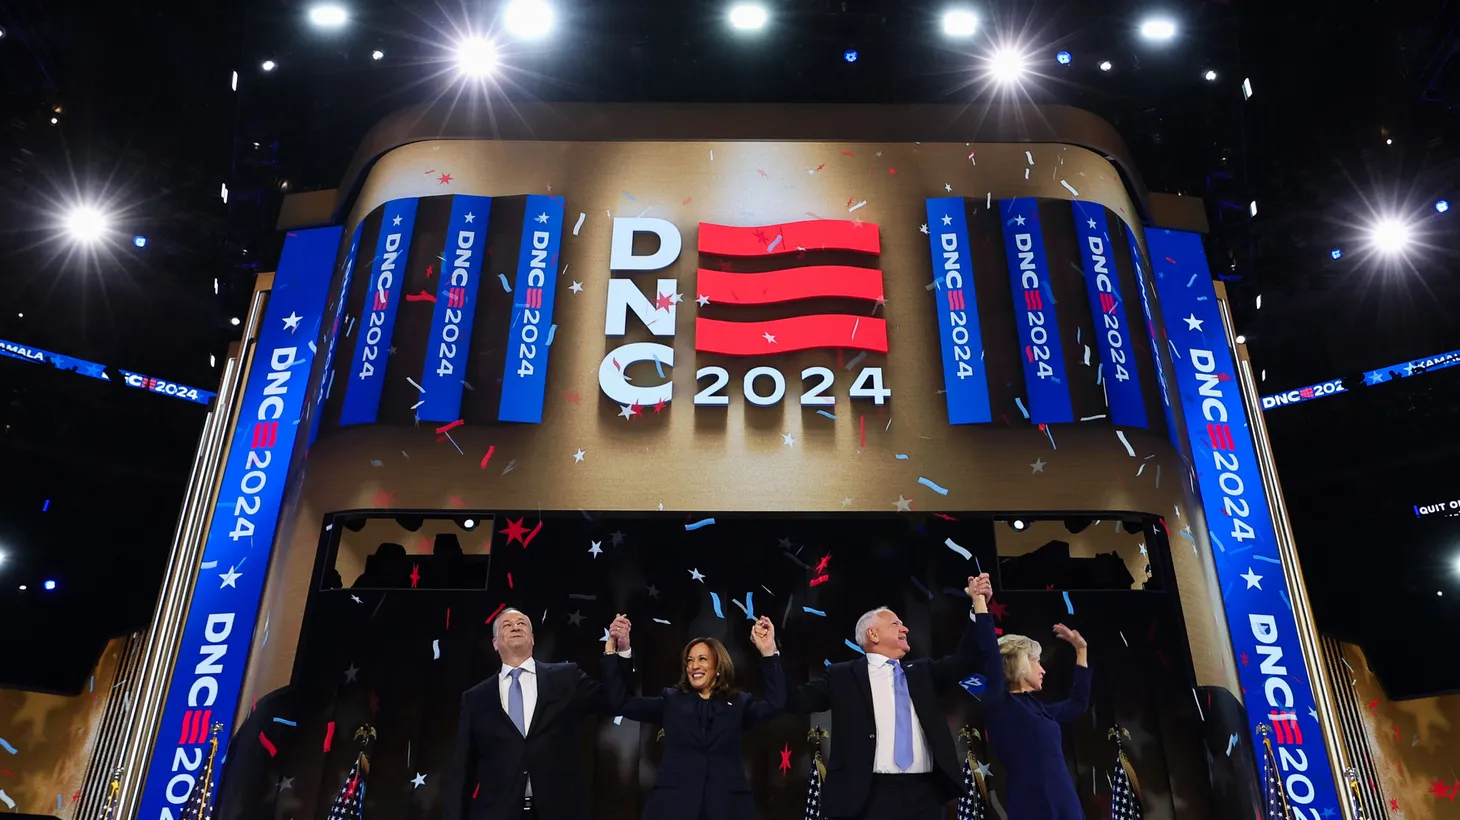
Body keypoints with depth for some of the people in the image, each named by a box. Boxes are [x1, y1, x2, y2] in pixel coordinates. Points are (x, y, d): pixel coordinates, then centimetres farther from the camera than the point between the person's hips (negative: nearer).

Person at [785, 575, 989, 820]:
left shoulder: (922, 671, 18)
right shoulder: (843, 676, 5)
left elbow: (965, 660, 12)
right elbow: (798, 699, -1)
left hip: (924, 794, 4)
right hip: (870, 796, -4)